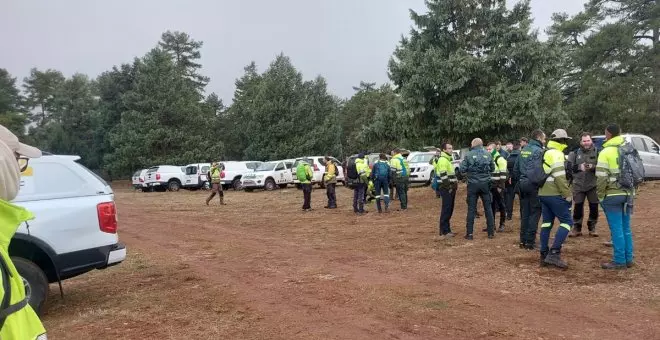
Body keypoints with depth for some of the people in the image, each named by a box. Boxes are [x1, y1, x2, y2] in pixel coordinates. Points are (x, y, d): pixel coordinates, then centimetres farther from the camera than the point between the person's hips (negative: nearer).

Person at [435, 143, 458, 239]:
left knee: (449, 209, 13)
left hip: (450, 188, 10)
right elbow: (443, 175, -20)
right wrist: (449, 186, -20)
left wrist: (455, 183, 19)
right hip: (446, 188, -10)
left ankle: (445, 229, 21)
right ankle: (444, 231, -4)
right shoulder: (442, 160, -13)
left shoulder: (447, 159, 21)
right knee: (446, 209, -8)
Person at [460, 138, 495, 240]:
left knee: (471, 209, 3)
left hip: (473, 184, -2)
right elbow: (492, 169, 10)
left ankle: (469, 233, 4)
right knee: (488, 208, 10)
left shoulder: (469, 155, -6)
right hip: (485, 184, 2)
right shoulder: (487, 155, 2)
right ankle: (491, 232, 14)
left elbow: (462, 170, -7)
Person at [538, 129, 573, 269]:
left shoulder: (545, 153, 18)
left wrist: (544, 188, 19)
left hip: (543, 193, 9)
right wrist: (568, 194, -15)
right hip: (555, 194, -9)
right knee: (567, 221, -5)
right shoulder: (556, 154, -12)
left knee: (547, 223, 10)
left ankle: (544, 254, 11)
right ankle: (554, 253, -12)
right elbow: (559, 176, -19)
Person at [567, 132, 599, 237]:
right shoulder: (575, 153, 4)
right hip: (578, 185, 1)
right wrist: (579, 167, -15)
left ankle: (592, 228, 24)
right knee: (578, 207, 4)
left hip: (593, 185, 0)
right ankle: (576, 228, 17)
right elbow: (568, 166, 0)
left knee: (594, 207, 6)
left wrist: (593, 167, -25)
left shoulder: (597, 152, -1)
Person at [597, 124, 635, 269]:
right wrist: (632, 190, 18)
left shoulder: (606, 152, -10)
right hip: (628, 194, 7)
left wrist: (600, 195, -5)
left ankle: (619, 261, 2)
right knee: (626, 228, 13)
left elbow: (601, 177, -15)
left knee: (617, 229, -2)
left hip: (613, 195, -7)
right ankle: (628, 258, 19)